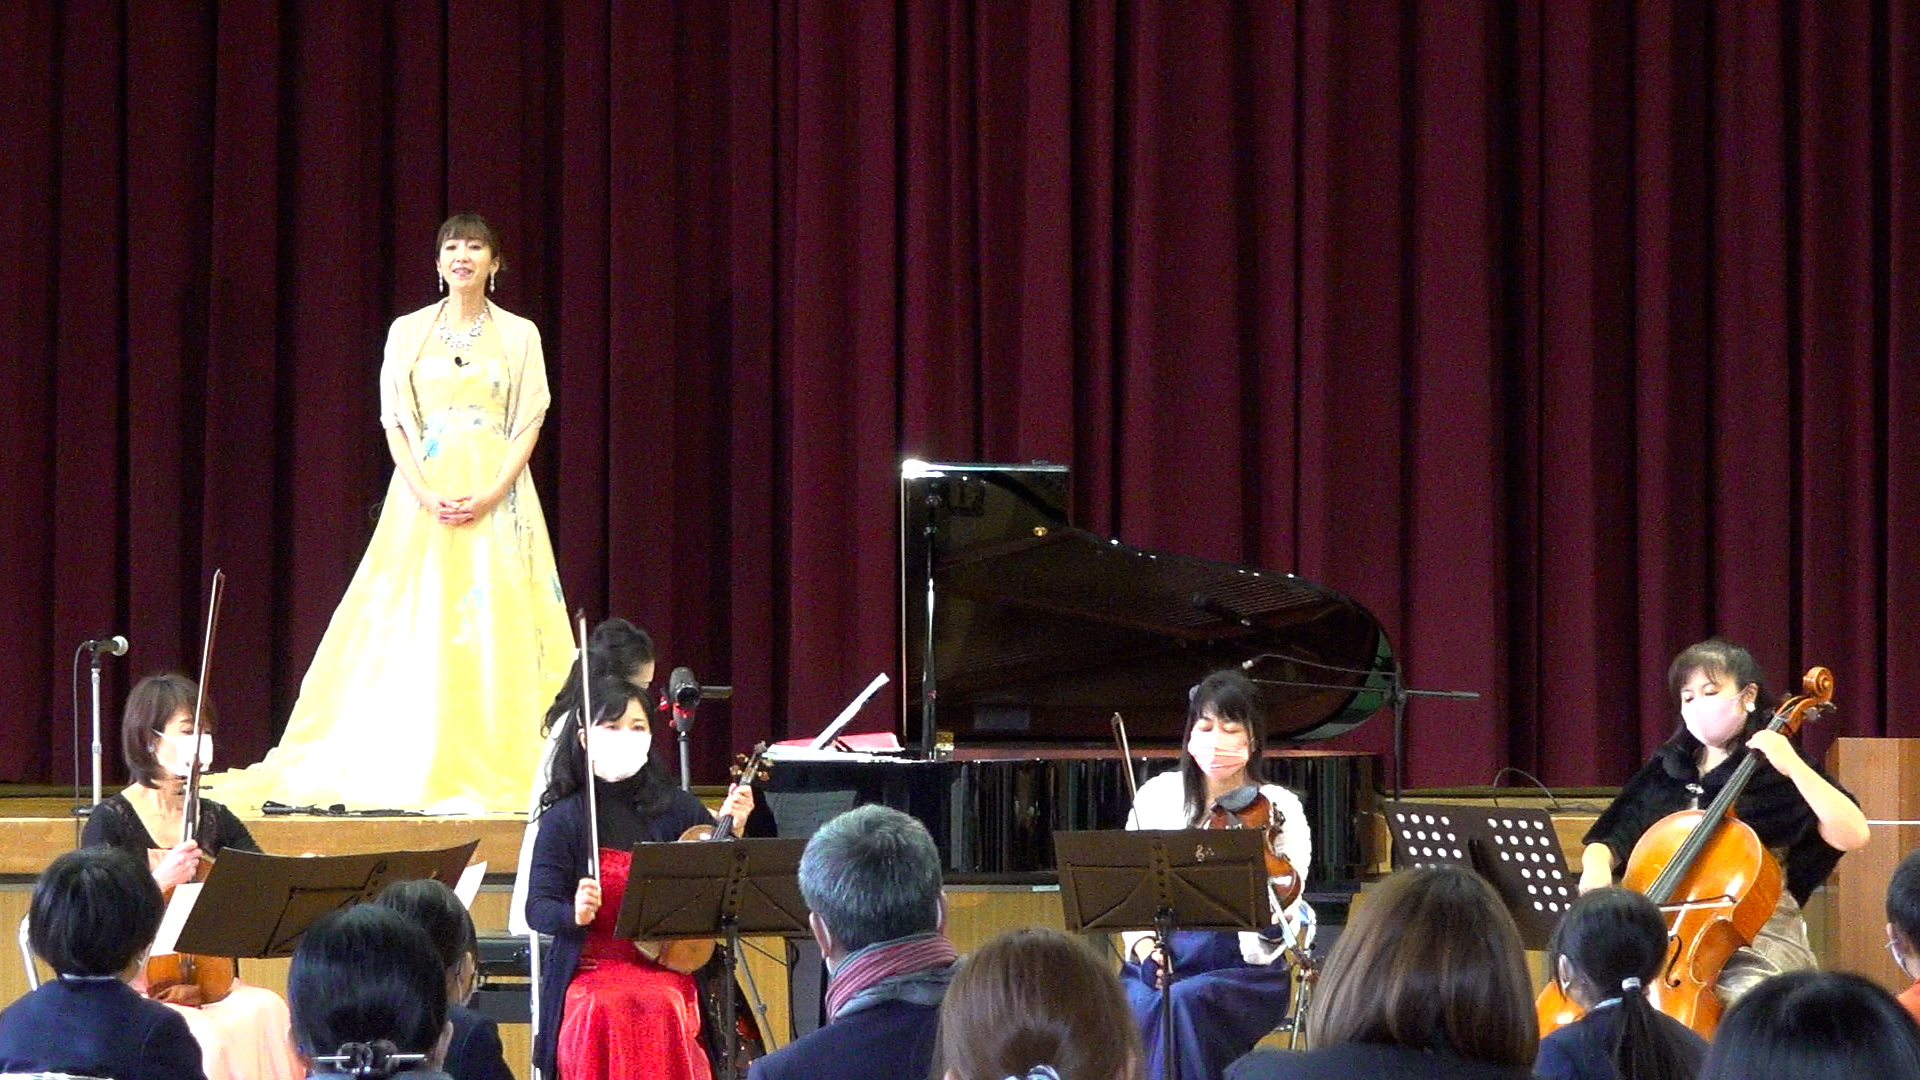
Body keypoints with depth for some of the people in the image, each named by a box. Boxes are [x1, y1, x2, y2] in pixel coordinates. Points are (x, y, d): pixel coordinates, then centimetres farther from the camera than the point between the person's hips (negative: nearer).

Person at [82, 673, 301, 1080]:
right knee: (209, 1038, -34)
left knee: (265, 1012, -28)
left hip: (207, 984, 5)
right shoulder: (110, 821, -4)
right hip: (132, 989, -5)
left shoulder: (216, 820, 12)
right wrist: (159, 883, -28)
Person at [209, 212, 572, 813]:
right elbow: (396, 424, 5)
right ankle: (415, 770, -4)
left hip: (497, 493, -1)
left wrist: (491, 495, -12)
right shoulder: (409, 332, 9)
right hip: (424, 492, 1)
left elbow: (529, 425, 2)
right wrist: (426, 494, -10)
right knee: (416, 628, -5)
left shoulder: (518, 335, 7)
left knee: (495, 630, -6)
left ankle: (494, 770, -4)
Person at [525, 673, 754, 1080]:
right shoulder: (563, 818, 4)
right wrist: (575, 913, -22)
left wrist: (732, 832, -6)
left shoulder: (676, 809, 9)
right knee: (606, 1013, -33)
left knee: (662, 1008, -32)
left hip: (668, 966, 1)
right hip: (591, 967, -1)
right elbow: (538, 909, 0)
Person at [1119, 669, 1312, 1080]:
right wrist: (1141, 942, -5)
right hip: (1162, 961, 2)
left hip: (1243, 970, -2)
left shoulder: (1278, 810, -2)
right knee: (1136, 1005, -31)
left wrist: (1281, 922, -33)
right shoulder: (1157, 796, 7)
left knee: (1184, 1002, -35)